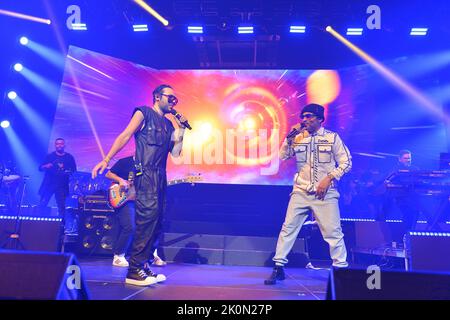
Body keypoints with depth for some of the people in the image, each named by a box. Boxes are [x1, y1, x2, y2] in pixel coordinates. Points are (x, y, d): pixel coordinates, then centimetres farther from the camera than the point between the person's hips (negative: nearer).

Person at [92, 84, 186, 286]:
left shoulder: (169, 125, 21)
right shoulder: (144, 113, 3)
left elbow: (175, 152, 15)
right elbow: (125, 136, -6)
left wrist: (181, 129, 7)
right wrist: (106, 160, -13)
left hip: (160, 177, 8)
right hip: (145, 174, -8)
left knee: (155, 222, 7)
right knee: (147, 218, -16)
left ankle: (142, 265, 15)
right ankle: (134, 271, -11)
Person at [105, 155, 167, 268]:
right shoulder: (125, 162, 0)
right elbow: (108, 174, 4)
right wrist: (120, 180, -13)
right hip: (125, 200, -5)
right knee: (129, 227, -23)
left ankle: (152, 254, 10)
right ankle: (118, 256, -1)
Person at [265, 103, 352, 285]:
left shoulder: (332, 137, 1)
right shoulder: (298, 138, 9)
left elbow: (346, 163, 1)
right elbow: (282, 156, 3)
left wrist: (329, 178, -10)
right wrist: (290, 137, -7)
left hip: (325, 193, -2)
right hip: (301, 192, 3)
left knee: (333, 232, -2)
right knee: (288, 228, 1)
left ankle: (341, 268, 14)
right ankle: (278, 268, 11)